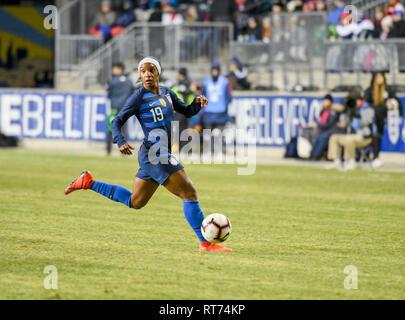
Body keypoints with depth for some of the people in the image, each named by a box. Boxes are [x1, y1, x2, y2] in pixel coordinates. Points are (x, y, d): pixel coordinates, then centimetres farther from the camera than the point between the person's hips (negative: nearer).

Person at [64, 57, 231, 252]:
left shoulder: (166, 93, 12)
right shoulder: (139, 98, -10)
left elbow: (187, 112, 20)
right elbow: (117, 122, -8)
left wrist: (198, 103, -1)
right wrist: (120, 141, -26)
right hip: (155, 156, -9)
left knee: (134, 202, 21)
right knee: (189, 193, -10)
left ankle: (89, 182, 28)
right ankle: (205, 243, -5)